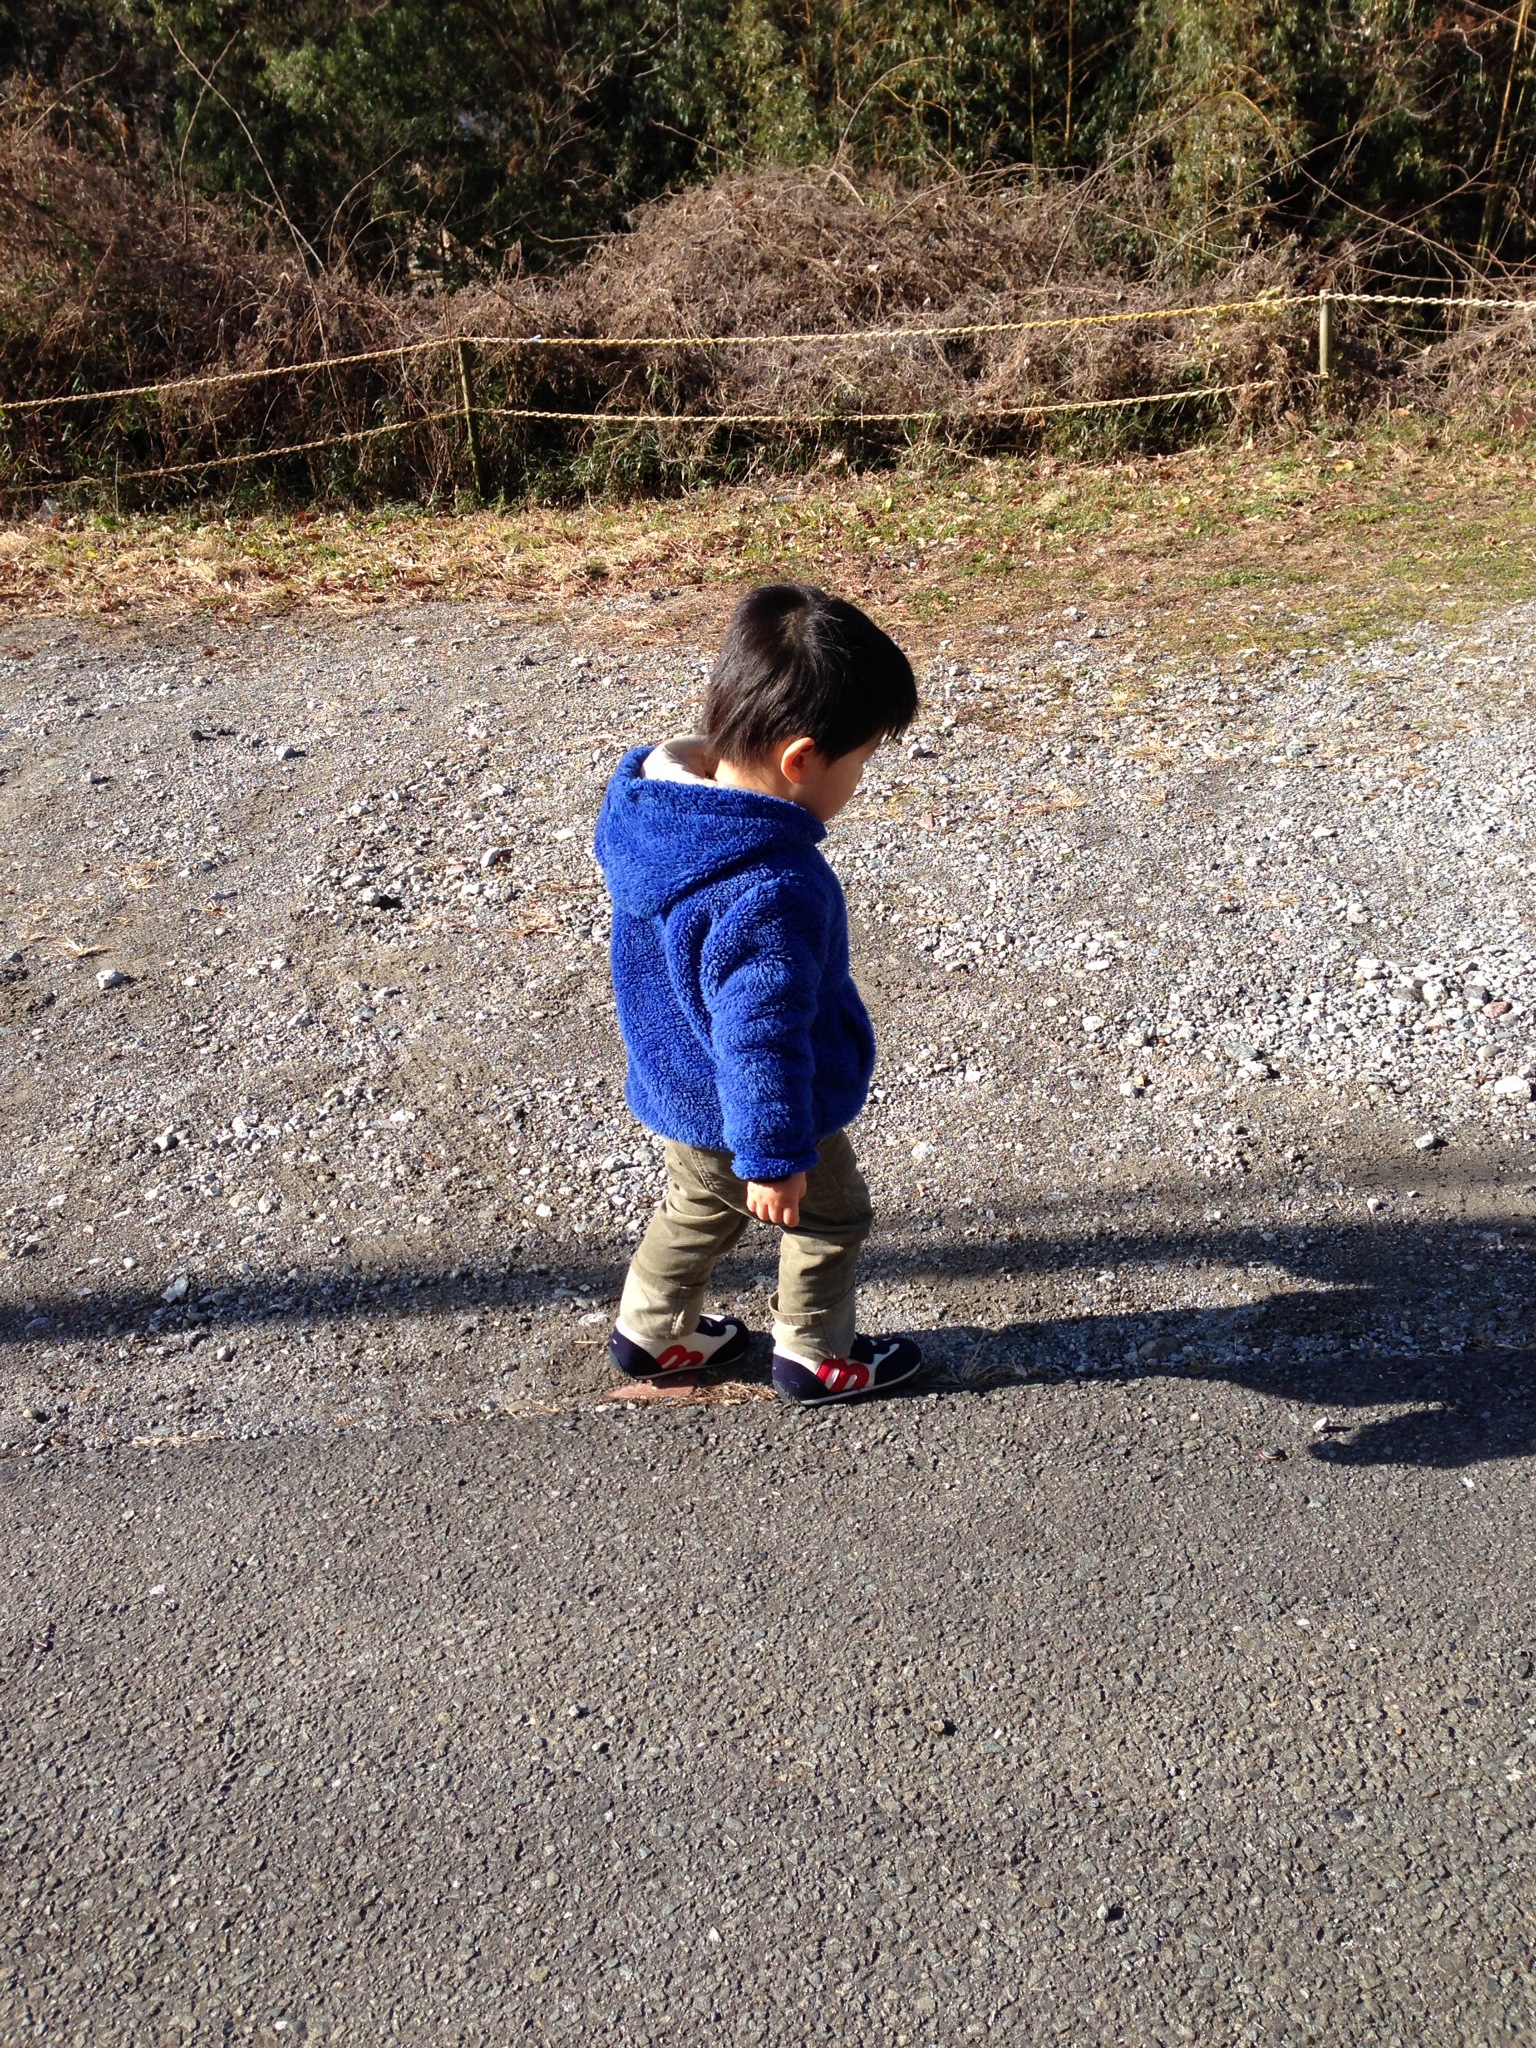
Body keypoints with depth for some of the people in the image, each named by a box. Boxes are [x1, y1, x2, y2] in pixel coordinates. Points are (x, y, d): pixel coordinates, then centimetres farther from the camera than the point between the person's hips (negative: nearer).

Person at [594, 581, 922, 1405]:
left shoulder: (655, 805, -10)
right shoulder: (771, 895, -39)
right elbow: (763, 1037, -33)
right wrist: (774, 1157, -20)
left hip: (676, 1088, 8)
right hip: (747, 1111, -8)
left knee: (700, 1204, 32)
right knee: (828, 1217, 20)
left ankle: (649, 1331, 47)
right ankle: (816, 1356, 39)